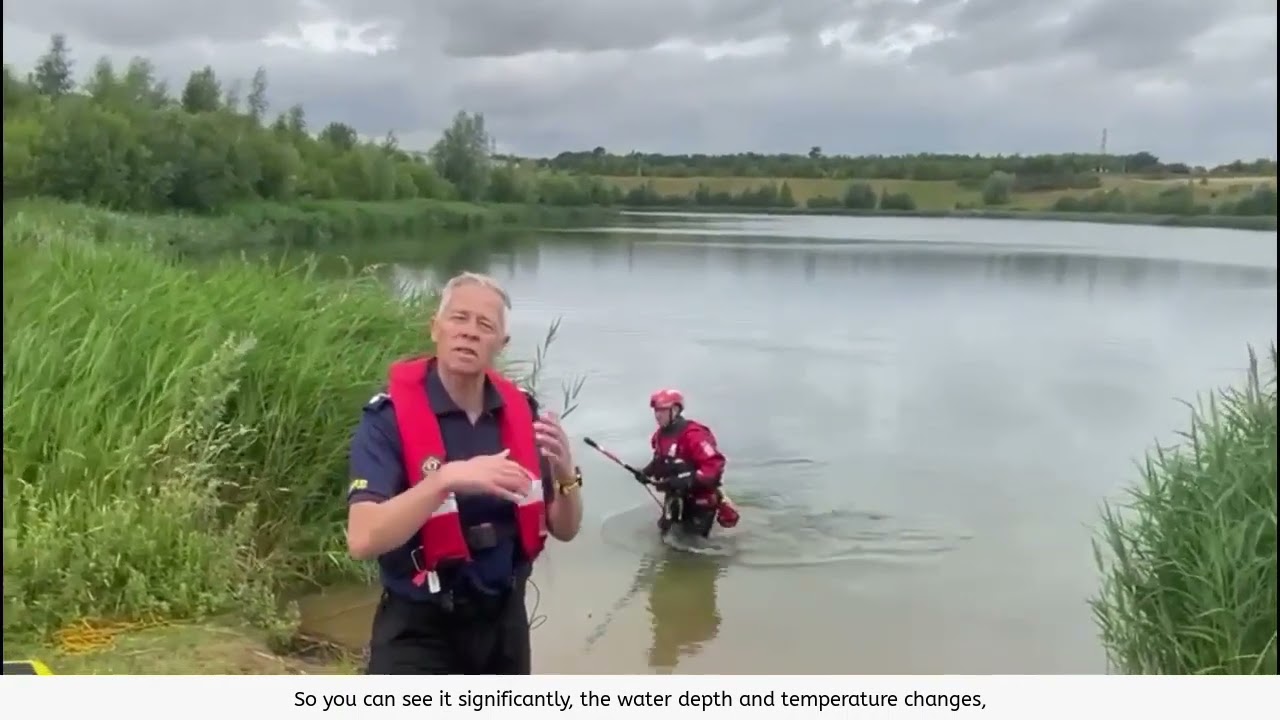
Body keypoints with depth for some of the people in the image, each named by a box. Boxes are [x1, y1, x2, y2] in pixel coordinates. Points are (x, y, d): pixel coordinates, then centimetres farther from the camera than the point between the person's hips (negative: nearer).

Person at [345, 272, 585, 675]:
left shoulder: (521, 413, -2)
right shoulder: (390, 417, -16)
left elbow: (565, 530, 3)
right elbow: (362, 539, -27)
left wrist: (565, 473, -18)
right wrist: (445, 480, -38)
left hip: (503, 622, 5)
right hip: (420, 630, -5)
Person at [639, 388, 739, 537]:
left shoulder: (693, 435, -27)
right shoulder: (660, 435, 1)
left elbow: (715, 465, -32)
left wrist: (688, 480, -37)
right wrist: (647, 472, 1)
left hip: (700, 496, -8)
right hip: (677, 495, 8)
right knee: (667, 531, 17)